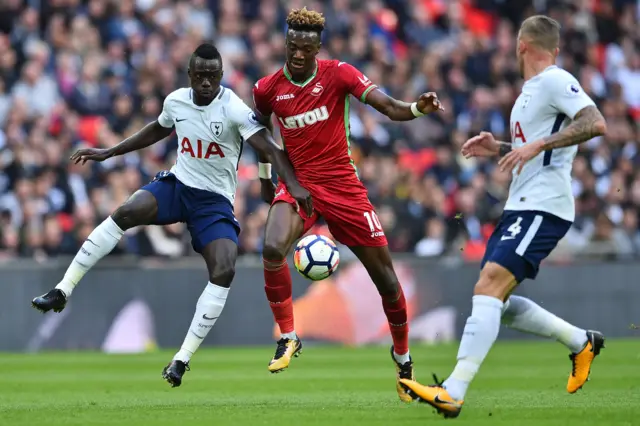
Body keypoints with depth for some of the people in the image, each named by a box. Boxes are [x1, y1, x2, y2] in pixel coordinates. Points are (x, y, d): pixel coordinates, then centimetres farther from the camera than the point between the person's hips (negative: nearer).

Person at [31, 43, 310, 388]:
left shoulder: (234, 110, -17)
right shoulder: (175, 101, -1)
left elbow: (270, 150, -22)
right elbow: (159, 130, 21)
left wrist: (295, 186, -37)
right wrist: (108, 153, 23)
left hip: (215, 201, -3)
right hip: (177, 185, 3)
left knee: (224, 271, -23)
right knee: (125, 213, -25)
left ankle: (182, 360, -15)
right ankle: (62, 291, -21)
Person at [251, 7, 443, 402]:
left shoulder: (338, 74, -11)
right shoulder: (268, 88, -3)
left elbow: (386, 105, -23)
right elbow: (260, 128, 19)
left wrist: (418, 108, -42)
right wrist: (265, 174, 22)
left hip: (342, 185, -1)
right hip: (297, 184, 1)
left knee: (385, 275, 2)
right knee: (273, 249, -30)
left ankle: (403, 356, 25)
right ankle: (288, 337, -12)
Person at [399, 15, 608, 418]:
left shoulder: (555, 81, -9)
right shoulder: (532, 89, 21)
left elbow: (596, 123, -24)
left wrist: (538, 144, -27)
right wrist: (499, 149, 17)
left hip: (543, 209, -11)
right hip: (521, 207, 11)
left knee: (488, 288, -22)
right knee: (496, 300, 11)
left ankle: (452, 393, -29)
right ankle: (581, 342, 24)